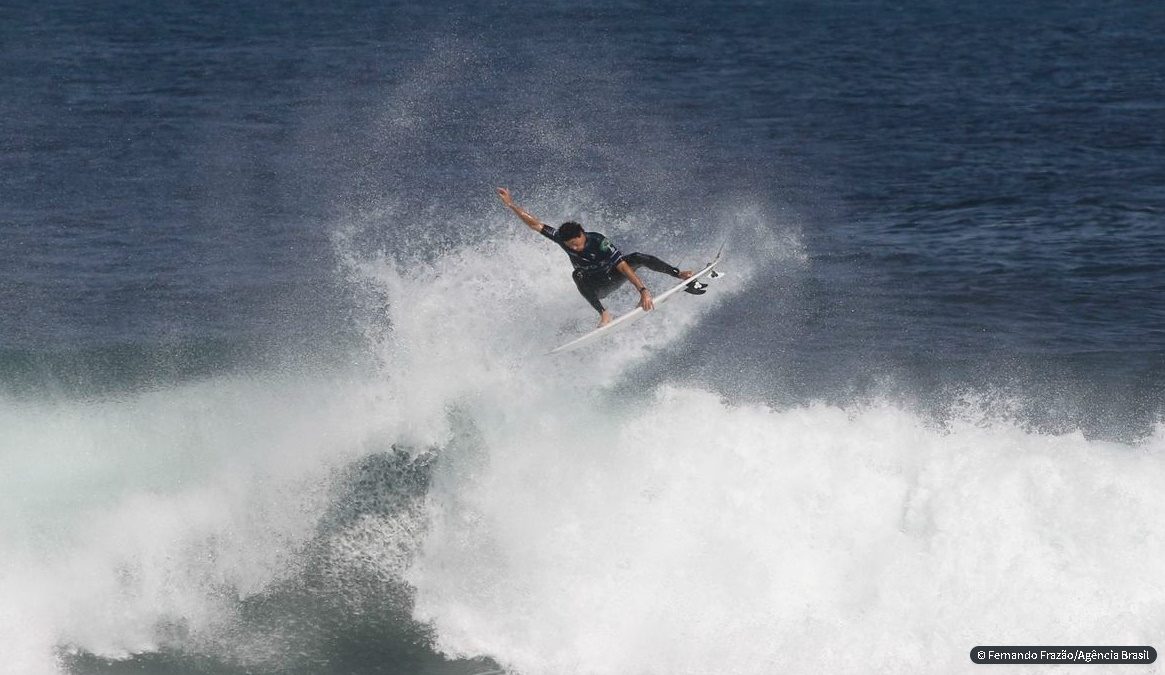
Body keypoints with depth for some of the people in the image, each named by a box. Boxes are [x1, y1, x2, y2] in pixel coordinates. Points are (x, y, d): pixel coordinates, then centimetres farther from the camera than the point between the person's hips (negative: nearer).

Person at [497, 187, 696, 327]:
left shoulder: (599, 243, -31)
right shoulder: (561, 238, -19)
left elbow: (623, 267, -38)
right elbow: (535, 224, -16)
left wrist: (643, 290, -47)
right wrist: (511, 205, -25)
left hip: (615, 274, -3)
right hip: (597, 287, 3)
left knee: (638, 258, -30)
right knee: (577, 275, -31)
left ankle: (679, 275, -20)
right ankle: (603, 314, -38)